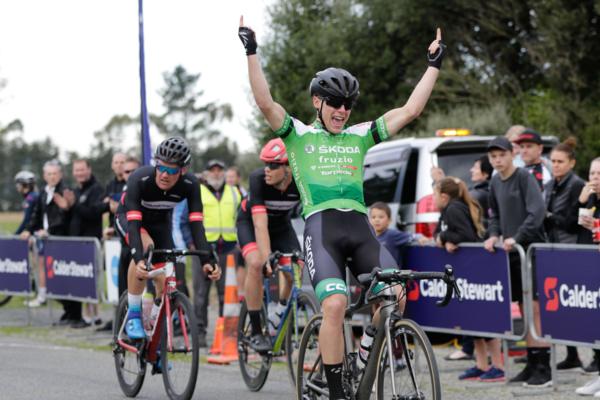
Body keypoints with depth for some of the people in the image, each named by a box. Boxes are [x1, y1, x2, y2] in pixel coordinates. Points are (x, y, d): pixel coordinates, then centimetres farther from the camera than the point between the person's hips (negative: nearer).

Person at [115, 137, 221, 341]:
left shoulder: (190, 184, -28)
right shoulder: (139, 179, -38)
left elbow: (196, 224, -31)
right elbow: (134, 224, -44)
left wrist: (207, 261, -43)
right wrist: (139, 260, -58)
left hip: (160, 222, 4)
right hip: (129, 217, -4)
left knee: (164, 283, -9)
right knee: (145, 245, -36)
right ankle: (133, 316, -24)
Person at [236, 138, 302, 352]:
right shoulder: (258, 178, -34)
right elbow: (260, 224, -38)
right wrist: (268, 258, -47)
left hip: (281, 224, 3)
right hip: (250, 221, -3)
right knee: (256, 263, -27)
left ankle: (281, 313, 13)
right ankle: (255, 332, -20)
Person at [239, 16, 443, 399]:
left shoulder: (360, 136, 19)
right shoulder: (298, 135, 11)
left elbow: (411, 110, 14)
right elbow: (265, 102, -4)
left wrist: (434, 64, 14)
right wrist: (251, 51, -12)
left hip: (360, 227, 3)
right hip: (321, 227, -3)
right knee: (335, 304, -23)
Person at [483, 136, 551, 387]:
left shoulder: (524, 178, -8)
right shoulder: (495, 183, 14)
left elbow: (537, 212, -17)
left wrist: (517, 237, -22)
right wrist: (494, 235, 5)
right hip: (511, 253, 7)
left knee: (535, 308, -9)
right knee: (524, 308, 10)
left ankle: (544, 368, -7)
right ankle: (531, 364, 15)